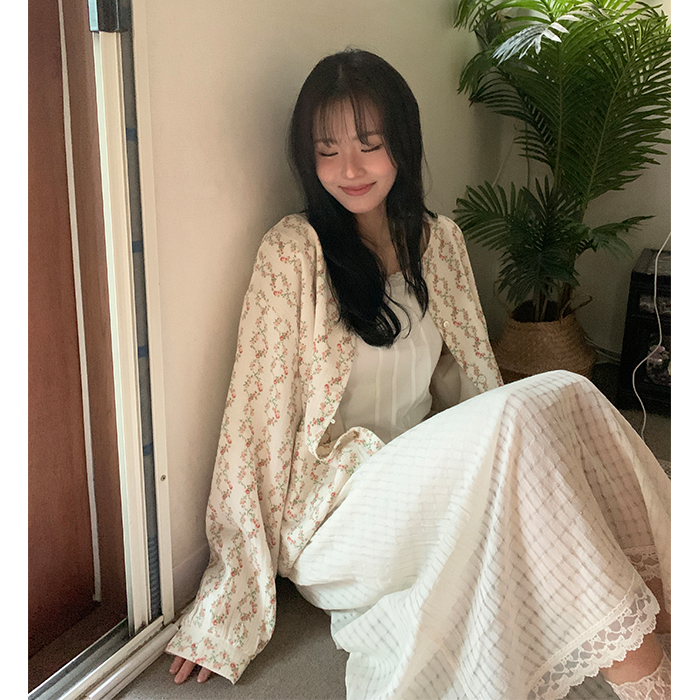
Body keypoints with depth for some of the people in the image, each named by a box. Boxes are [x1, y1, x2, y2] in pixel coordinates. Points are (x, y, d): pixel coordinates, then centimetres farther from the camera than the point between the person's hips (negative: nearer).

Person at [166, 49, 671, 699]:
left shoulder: (438, 240, 6)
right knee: (519, 412, -28)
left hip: (428, 485, 6)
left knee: (566, 393, -19)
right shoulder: (293, 251, -11)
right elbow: (255, 421, -13)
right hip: (335, 509, -5)